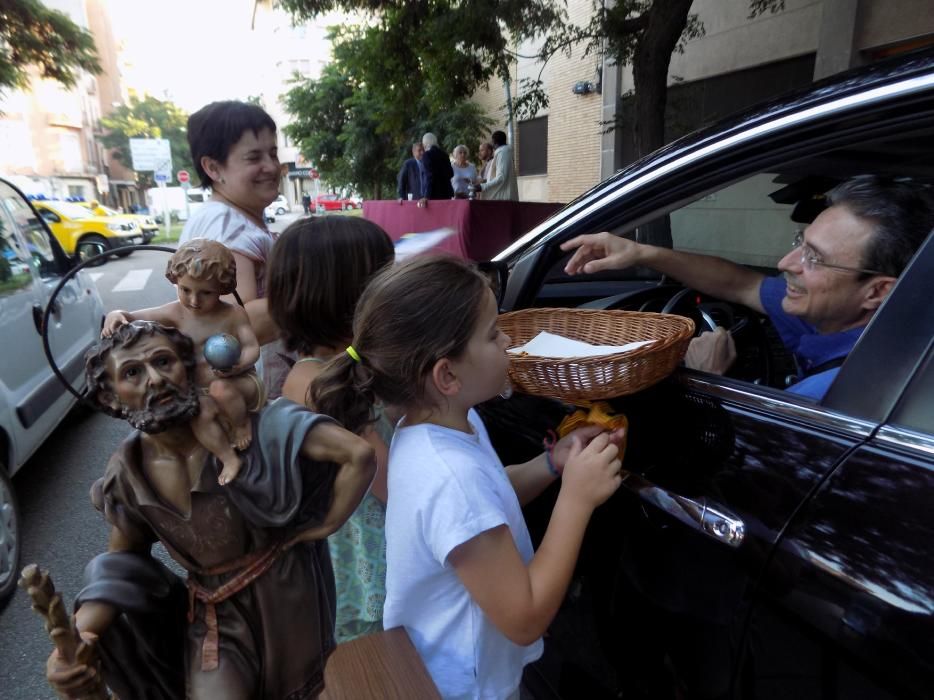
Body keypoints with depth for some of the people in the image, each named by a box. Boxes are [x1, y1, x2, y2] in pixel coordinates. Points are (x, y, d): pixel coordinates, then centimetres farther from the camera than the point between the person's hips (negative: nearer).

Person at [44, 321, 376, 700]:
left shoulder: (249, 422, -27)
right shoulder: (127, 473, -10)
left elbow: (359, 455, -32)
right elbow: (119, 563, 3)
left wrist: (323, 527, -21)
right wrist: (76, 637, -14)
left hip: (284, 594, -2)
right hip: (213, 611, 3)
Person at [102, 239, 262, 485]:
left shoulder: (234, 314, -10)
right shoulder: (175, 313, -4)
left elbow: (252, 348, -12)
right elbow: (134, 318, -6)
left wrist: (238, 364, -33)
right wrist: (116, 315, -30)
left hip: (241, 383, -3)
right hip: (202, 393, 3)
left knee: (221, 389, -35)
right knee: (199, 413, -28)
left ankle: (242, 423, -5)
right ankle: (229, 459, -13)